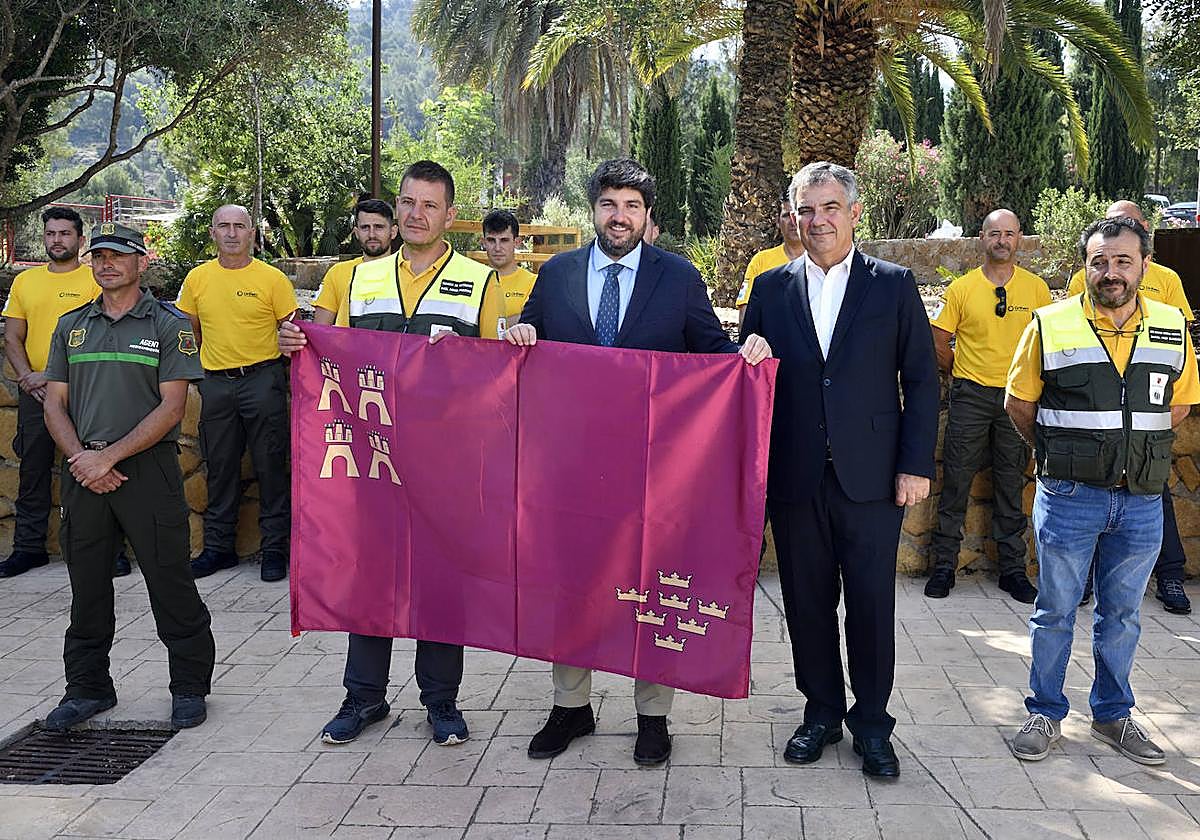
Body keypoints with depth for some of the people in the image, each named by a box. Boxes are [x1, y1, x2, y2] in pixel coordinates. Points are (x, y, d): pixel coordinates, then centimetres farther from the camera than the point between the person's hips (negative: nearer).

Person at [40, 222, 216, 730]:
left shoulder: (169, 325, -1)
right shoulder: (71, 326, 13)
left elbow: (171, 407, -8)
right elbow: (54, 403, 10)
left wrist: (109, 456, -14)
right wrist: (81, 459, -8)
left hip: (148, 468, -4)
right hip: (83, 473, 4)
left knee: (170, 583, 1)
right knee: (87, 584, 11)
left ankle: (190, 687, 14)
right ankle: (87, 688, 25)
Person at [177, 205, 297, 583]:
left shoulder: (272, 278, -3)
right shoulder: (197, 278, 6)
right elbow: (191, 331, 18)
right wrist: (212, 360, 12)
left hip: (262, 379, -3)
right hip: (216, 382, 3)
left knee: (270, 466, 1)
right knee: (220, 467, 10)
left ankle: (275, 548, 9)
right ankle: (218, 546, 20)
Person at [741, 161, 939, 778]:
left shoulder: (894, 285, 3)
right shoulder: (770, 288, 7)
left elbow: (921, 379, 2)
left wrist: (916, 464, -5)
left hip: (871, 476, -2)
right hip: (794, 479, 2)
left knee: (872, 605, 5)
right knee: (807, 603, 10)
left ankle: (871, 721, 22)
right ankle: (821, 712, 28)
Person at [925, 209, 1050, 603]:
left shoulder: (1036, 288, 3)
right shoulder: (961, 288, -1)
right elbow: (938, 342, 3)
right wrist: (961, 374, 6)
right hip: (970, 396, -1)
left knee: (1011, 486, 9)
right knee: (956, 481, 1)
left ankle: (1013, 569, 18)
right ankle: (944, 565, 10)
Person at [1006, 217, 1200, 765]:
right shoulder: (1051, 325, -6)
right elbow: (1019, 403, 4)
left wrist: (1131, 448, 9)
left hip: (1142, 499, 3)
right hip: (1069, 496, -2)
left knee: (1122, 614, 14)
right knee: (1055, 611, 7)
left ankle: (1112, 715, 30)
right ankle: (1045, 712, 22)